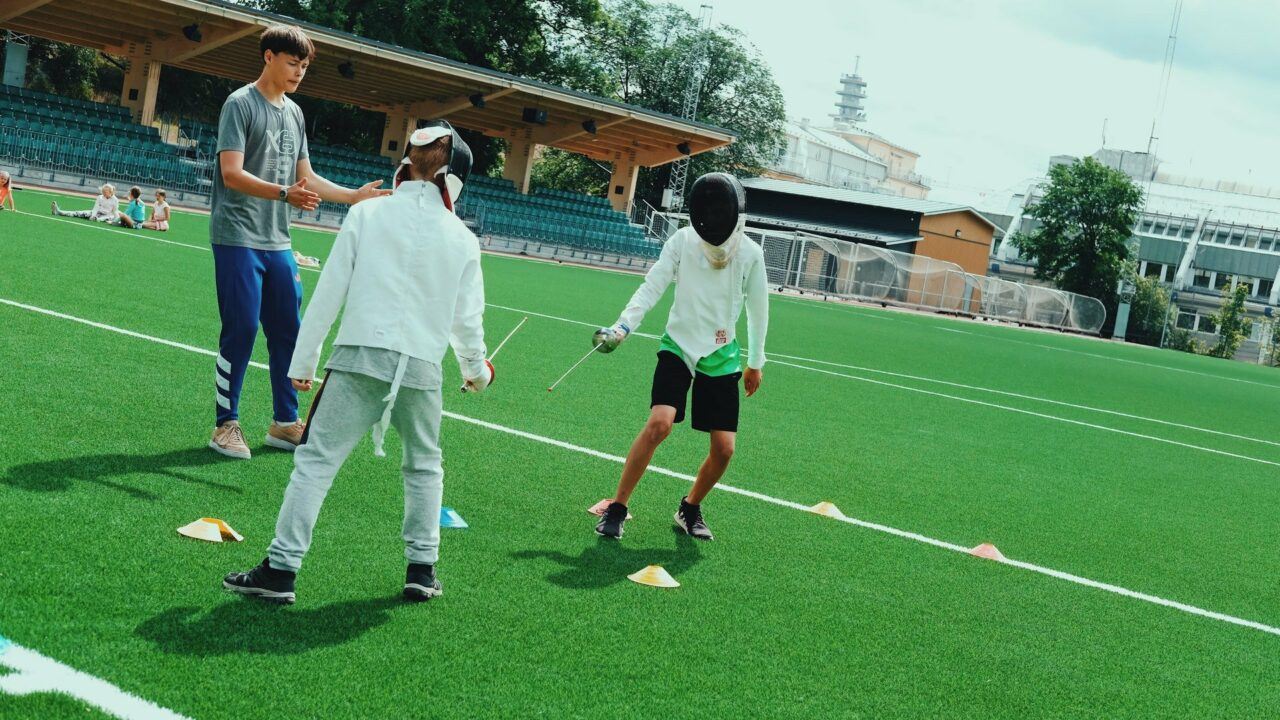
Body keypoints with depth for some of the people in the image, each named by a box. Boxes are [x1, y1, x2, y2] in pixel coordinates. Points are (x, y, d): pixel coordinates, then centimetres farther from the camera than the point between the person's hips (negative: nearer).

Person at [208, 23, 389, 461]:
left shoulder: (294, 113, 15)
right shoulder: (240, 104, -8)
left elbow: (306, 177, 21)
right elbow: (232, 173, -18)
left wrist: (354, 196, 11)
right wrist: (284, 193, -32)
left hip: (277, 243, 7)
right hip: (239, 239, -7)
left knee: (288, 332, 10)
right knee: (241, 330, -6)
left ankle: (285, 423, 21)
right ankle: (225, 425, 6)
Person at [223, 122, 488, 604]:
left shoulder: (367, 213, 2)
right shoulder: (462, 238, 6)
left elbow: (329, 292, 0)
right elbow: (467, 317, 10)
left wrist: (303, 360, 6)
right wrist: (475, 370, 29)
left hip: (361, 357, -2)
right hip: (422, 369, 2)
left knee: (316, 461, 3)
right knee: (424, 466, 22)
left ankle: (281, 570, -2)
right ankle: (422, 569, 23)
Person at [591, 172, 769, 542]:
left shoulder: (750, 253, -8)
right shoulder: (682, 241, -12)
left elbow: (758, 308, 4)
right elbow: (651, 287, -16)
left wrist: (756, 362, 13)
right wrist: (623, 326, -33)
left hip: (721, 356, 2)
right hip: (679, 346, -2)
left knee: (724, 449, -1)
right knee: (659, 424, -23)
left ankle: (690, 508, 27)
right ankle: (616, 507, -9)